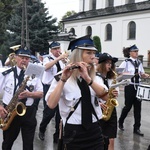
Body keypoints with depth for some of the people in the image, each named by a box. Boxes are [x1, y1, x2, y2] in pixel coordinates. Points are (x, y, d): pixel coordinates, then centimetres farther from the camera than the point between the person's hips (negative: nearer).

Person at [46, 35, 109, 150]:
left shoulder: (95, 78, 8)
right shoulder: (61, 78, -7)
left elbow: (103, 93, -12)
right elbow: (51, 104, -19)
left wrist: (87, 78, -24)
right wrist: (63, 79, -26)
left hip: (95, 131, 4)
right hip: (74, 133, -4)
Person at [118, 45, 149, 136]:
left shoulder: (139, 63, 9)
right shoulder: (126, 62, -6)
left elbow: (142, 74, 15)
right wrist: (126, 74, -23)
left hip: (138, 86, 5)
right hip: (129, 86, -5)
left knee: (138, 107, 5)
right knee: (128, 106, 3)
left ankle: (137, 128, 12)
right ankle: (121, 122, 28)